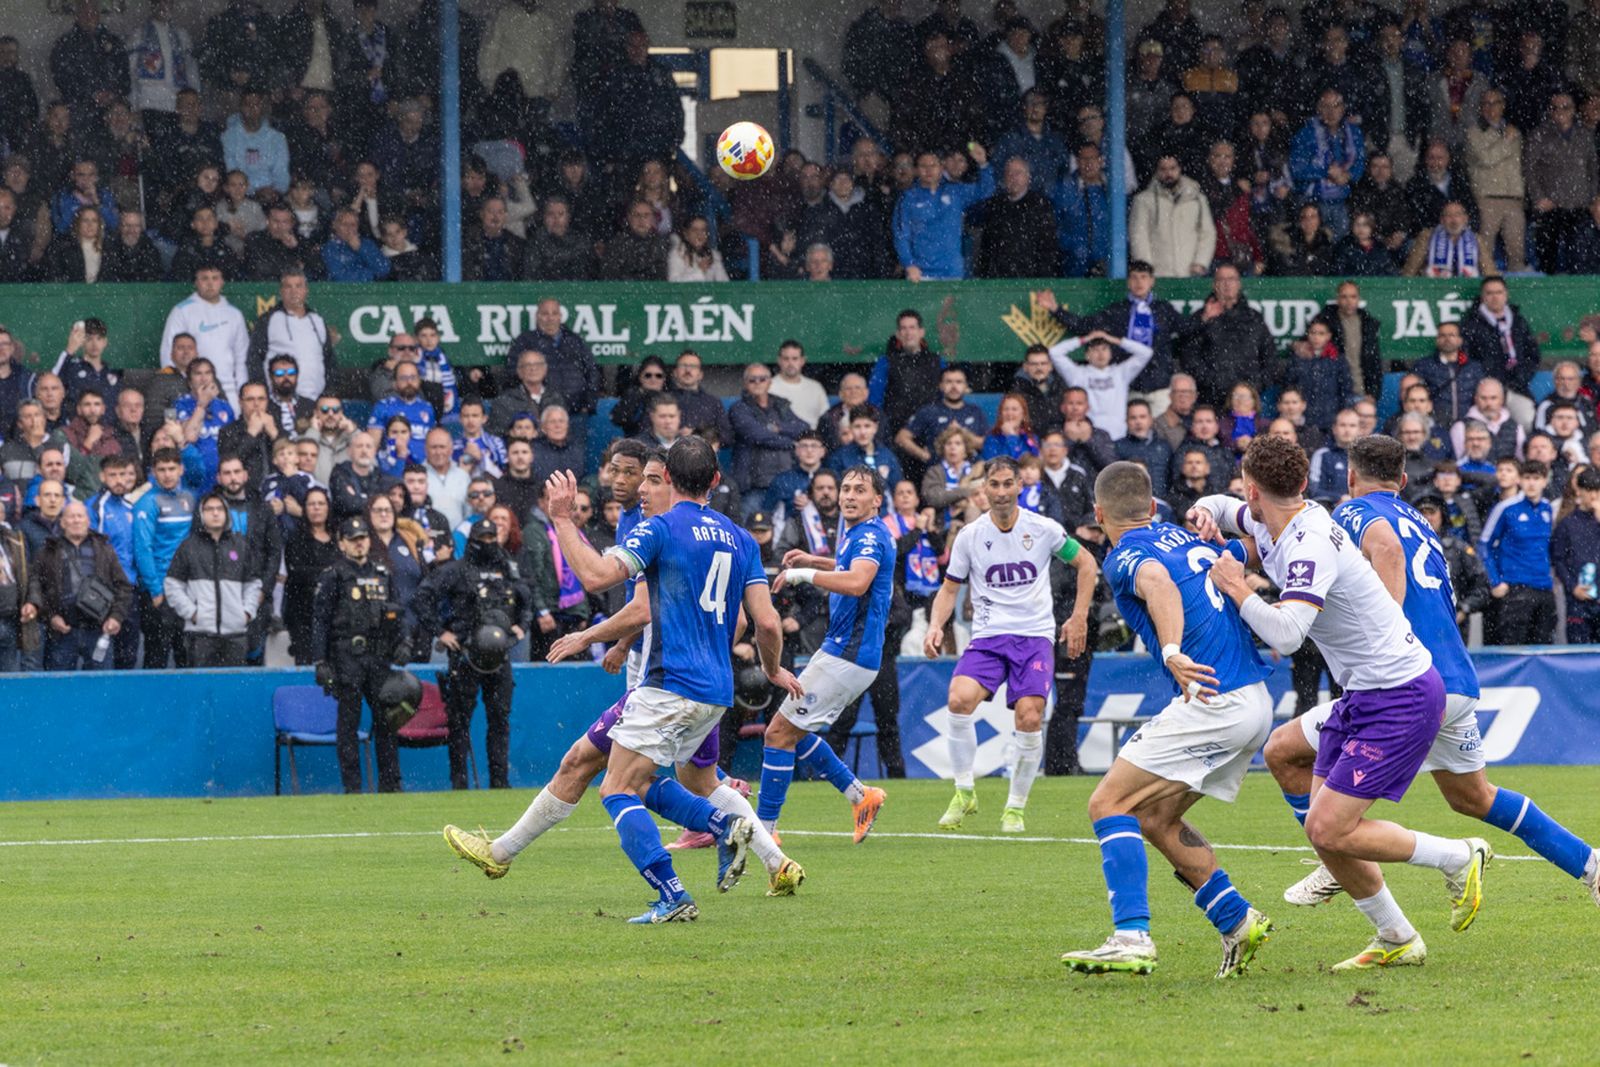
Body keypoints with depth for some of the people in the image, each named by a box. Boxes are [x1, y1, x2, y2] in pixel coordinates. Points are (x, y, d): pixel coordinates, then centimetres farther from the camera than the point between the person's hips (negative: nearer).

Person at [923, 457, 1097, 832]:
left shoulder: (1043, 529, 0)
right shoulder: (970, 536, 3)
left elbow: (1086, 563, 12)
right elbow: (949, 589, 12)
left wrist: (1079, 616, 4)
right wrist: (936, 626, -6)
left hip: (1036, 635, -1)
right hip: (988, 637, 1)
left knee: (1029, 717, -17)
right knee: (960, 699, -25)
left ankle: (1015, 808, 3)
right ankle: (964, 793, -7)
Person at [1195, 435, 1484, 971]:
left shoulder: (1310, 549, -24)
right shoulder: (1274, 526, 5)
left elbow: (1285, 635, -38)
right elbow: (1227, 508, 26)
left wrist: (1237, 587, -23)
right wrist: (1206, 511, 2)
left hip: (1400, 699, -10)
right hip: (1363, 694, 10)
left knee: (1330, 830, -13)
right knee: (1323, 829, 5)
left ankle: (1459, 859, 4)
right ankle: (1396, 940, 17)